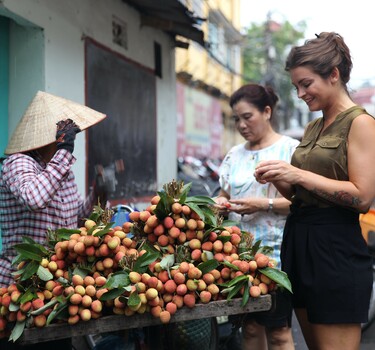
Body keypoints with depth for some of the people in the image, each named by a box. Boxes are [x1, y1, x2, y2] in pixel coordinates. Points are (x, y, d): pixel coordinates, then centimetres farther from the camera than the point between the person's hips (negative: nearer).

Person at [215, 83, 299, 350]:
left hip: (276, 251, -5)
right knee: (250, 327, 9)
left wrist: (265, 205, -19)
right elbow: (224, 194, 23)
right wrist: (221, 204, 0)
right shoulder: (235, 155, 14)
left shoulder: (291, 149, -3)